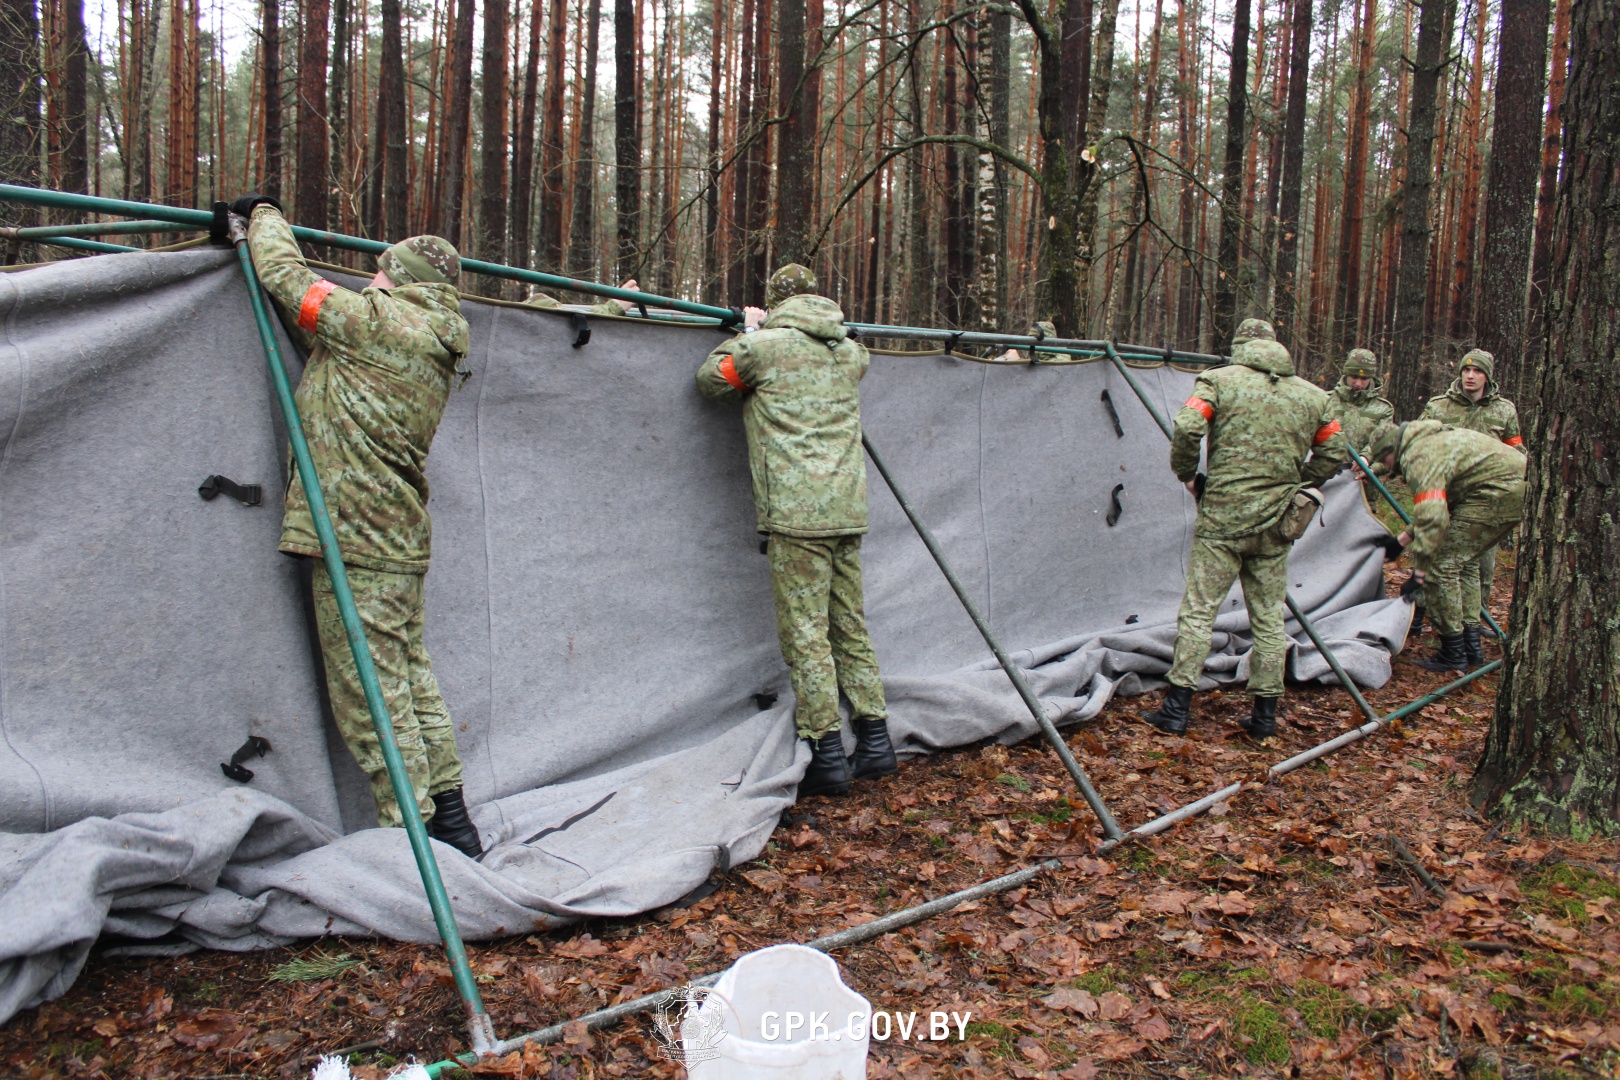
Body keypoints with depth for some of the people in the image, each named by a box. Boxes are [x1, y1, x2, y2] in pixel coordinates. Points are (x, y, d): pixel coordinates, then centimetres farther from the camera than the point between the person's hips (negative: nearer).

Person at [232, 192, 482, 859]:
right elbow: (319, 339, 26)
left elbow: (285, 275, -2)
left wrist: (263, 215, 18)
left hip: (356, 539, -9)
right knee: (409, 675, 14)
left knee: (369, 691, -4)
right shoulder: (436, 348, 16)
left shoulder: (379, 319, -10)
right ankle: (450, 823, 20)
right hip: (399, 536, 9)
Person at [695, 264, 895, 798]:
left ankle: (827, 758, -1)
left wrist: (747, 333, 22)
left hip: (796, 514, -6)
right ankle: (875, 742, 19)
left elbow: (710, 380, 10)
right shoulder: (851, 351, 15)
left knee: (805, 634, -2)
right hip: (847, 510, 6)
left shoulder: (766, 346, -3)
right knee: (850, 628, 14)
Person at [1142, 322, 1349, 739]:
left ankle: (1177, 707, 0)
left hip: (1223, 516, -4)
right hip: (1275, 523, 4)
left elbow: (1186, 428, -15)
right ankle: (1265, 713, 17)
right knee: (1269, 618, 11)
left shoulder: (1219, 380, -2)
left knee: (1198, 611, 0)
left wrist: (1186, 474, 1)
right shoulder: (1314, 396, 11)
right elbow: (1334, 455, 15)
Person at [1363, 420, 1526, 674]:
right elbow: (1436, 507, 29)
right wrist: (1402, 540, 28)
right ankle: (1470, 640, 23)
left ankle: (1453, 654, -5)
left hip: (1500, 490, -11)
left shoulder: (1419, 458, -12)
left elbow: (1433, 518, -24)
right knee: (1463, 560, 20)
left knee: (1441, 561, -9)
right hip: (1520, 486, 11)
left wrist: (1419, 573, -20)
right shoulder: (1432, 440, 22)